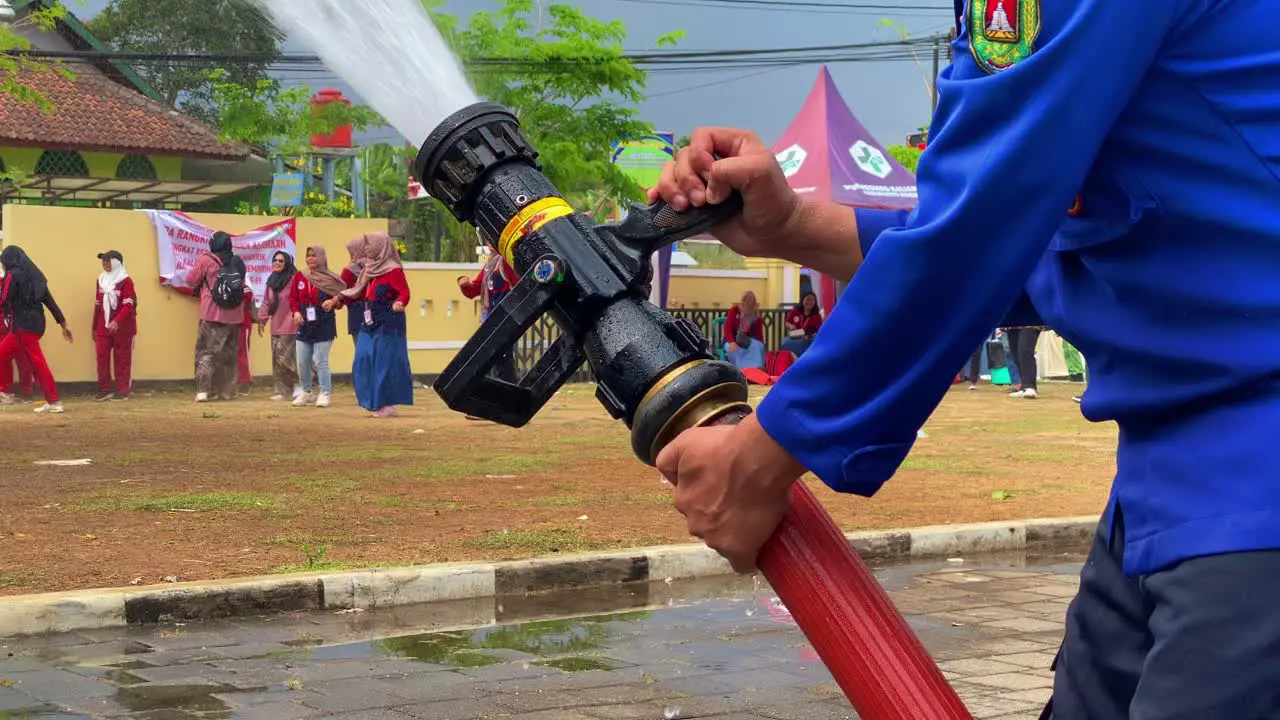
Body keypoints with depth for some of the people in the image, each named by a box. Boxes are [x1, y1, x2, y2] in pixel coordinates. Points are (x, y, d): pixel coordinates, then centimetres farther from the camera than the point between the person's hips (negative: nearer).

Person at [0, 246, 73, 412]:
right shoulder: (35, 275, 15)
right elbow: (50, 301, 14)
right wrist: (63, 324, 15)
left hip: (23, 325, -9)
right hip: (35, 323, 9)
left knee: (37, 362, -7)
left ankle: (54, 402, -9)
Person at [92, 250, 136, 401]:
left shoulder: (126, 281, -8)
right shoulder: (101, 280, 13)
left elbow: (128, 305, -16)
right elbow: (97, 305, 18)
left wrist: (116, 322, -29)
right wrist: (95, 327, 17)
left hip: (122, 327, -6)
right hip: (103, 327, 6)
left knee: (122, 359, 0)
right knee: (102, 356, -1)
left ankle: (122, 391, 5)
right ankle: (105, 389, 7)